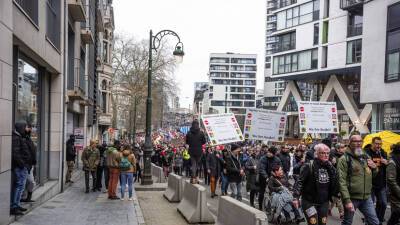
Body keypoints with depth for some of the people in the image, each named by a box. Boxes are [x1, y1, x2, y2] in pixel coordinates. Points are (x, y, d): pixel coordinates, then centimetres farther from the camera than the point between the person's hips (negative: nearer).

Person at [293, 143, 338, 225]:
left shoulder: (330, 167, 4)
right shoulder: (309, 166, -14)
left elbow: (334, 184, 13)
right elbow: (300, 182, -15)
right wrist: (296, 197, -22)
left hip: (324, 202, 6)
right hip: (309, 202, -6)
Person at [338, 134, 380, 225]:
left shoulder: (366, 157, 10)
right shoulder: (344, 159, -10)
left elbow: (372, 175, 22)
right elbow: (341, 181, -17)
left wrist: (374, 168, -1)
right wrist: (347, 200, -22)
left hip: (367, 197, 5)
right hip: (352, 198, -5)